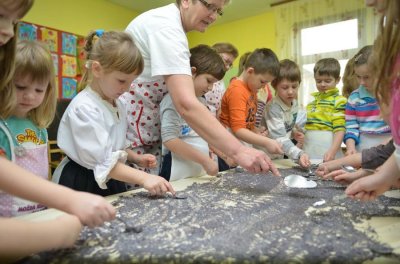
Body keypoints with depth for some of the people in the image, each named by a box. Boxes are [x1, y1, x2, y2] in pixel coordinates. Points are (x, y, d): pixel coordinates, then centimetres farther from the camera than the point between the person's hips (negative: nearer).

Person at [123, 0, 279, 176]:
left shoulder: (170, 23, 10)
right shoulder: (166, 27, -22)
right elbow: (186, 104, -36)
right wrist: (238, 151, -39)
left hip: (149, 131, 9)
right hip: (128, 130, -9)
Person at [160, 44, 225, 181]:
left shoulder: (202, 100, 10)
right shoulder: (173, 100, -15)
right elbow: (169, 139, -22)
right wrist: (205, 160, -21)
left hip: (201, 172, 8)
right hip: (179, 174, -8)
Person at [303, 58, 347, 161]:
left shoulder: (339, 101, -2)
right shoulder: (312, 100, 14)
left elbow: (340, 129, -10)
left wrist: (333, 151, -21)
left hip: (327, 153, -5)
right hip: (308, 151, 5)